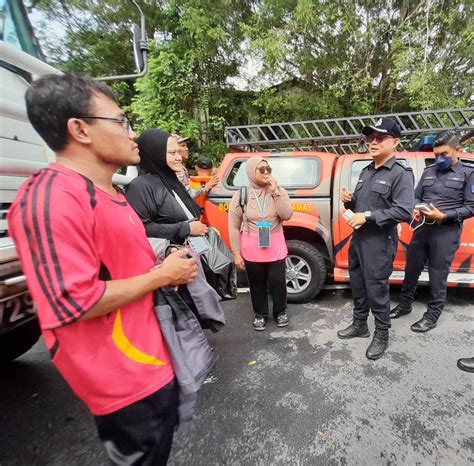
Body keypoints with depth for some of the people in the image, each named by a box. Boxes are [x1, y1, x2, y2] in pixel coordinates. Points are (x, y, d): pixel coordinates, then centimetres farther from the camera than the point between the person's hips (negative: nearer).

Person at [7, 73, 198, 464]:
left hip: (152, 362, 10)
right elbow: (75, 302, -28)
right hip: (125, 381, -9)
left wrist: (169, 268, 3)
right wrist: (162, 275, -18)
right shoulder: (51, 198, -24)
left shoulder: (108, 194, 9)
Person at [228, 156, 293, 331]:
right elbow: (234, 227, -4)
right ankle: (260, 314, 33)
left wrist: (275, 192, -19)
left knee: (278, 281, 9)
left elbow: (287, 215, -14)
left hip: (275, 247, 1)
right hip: (252, 249, -1)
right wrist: (236, 253, -6)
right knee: (257, 284, 12)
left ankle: (280, 312, 34)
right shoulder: (241, 195, -7)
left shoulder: (279, 191, -1)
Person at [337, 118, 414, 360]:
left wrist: (368, 217, -23)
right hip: (358, 238, 8)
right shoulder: (366, 171, 15)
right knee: (357, 284, 16)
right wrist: (349, 200, 0)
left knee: (376, 288, 0)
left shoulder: (401, 173, -10)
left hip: (379, 242, -8)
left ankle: (382, 335, 20)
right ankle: (359, 324, 34)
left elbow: (404, 211, -21)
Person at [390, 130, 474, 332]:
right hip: (422, 228, 4)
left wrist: (443, 216, -17)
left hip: (446, 231, -4)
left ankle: (432, 315, 18)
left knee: (438, 276, 3)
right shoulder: (429, 171, 14)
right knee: (411, 270, 11)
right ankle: (405, 304, 28)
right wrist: (417, 209, -6)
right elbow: (416, 197, 16)